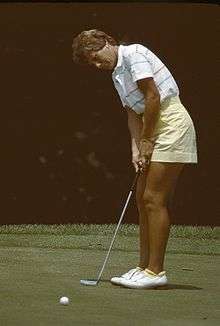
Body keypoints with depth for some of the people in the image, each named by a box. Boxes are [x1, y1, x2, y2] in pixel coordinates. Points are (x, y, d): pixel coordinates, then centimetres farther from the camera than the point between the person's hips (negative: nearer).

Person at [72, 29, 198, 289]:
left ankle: (156, 271, -9)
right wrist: (136, 150, -2)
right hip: (155, 130, 10)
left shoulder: (134, 54, -10)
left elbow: (153, 96, -16)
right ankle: (145, 266, 13)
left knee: (154, 198, -11)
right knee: (143, 198, 8)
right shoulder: (117, 76, 18)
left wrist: (147, 140, -11)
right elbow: (133, 114, 13)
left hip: (172, 123, -10)